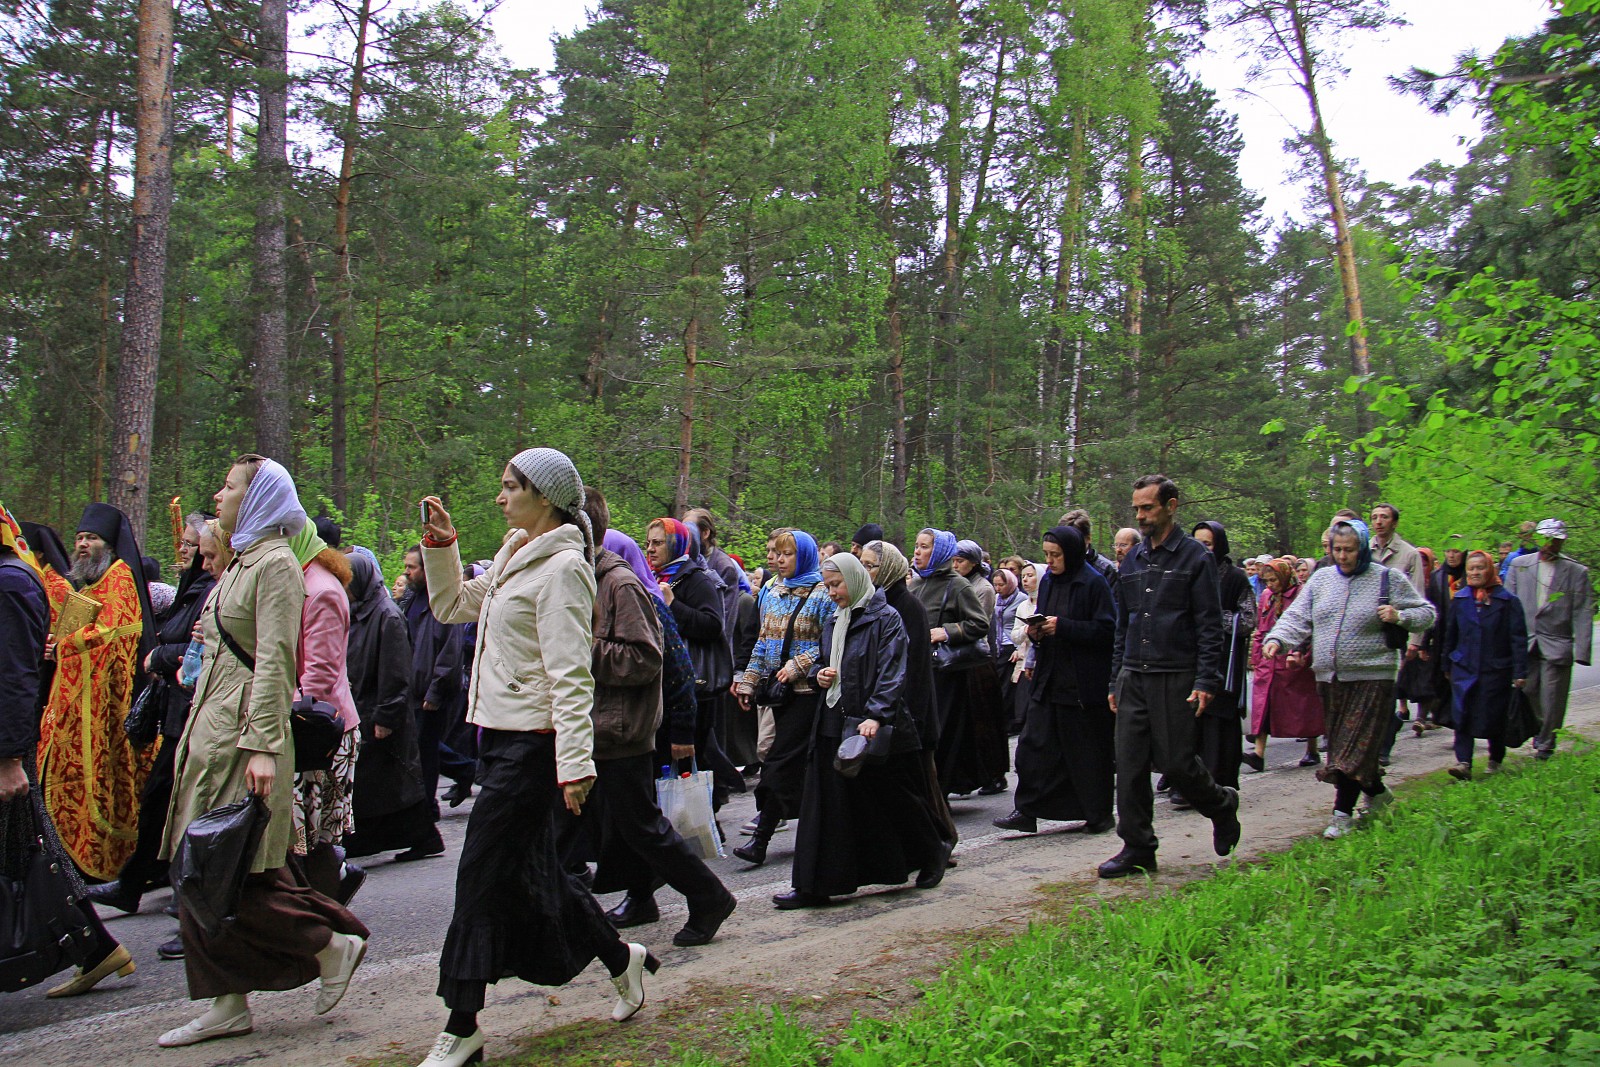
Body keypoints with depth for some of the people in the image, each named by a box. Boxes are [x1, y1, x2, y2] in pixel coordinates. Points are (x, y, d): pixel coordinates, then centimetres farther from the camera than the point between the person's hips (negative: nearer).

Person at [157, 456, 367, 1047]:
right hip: (211, 731, 9)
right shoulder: (241, 562, 17)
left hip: (244, 732, -9)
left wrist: (262, 746, -23)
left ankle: (333, 943, 7)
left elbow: (274, 661, -17)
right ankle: (228, 1004, 14)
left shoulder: (275, 563, -11)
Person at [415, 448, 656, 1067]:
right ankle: (621, 958, 31)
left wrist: (576, 765, -22)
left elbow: (571, 676, -19)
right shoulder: (514, 557, 13)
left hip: (531, 742, -9)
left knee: (483, 874, -4)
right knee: (528, 872, 14)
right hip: (500, 733, 9)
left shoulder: (561, 567, -14)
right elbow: (451, 606, 26)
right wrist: (440, 544, 13)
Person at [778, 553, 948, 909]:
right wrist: (819, 673, 2)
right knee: (826, 806, 3)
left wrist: (876, 715, -29)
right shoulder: (833, 621, 14)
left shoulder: (885, 618, -9)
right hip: (835, 725, 7)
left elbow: (891, 673, -17)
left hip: (874, 727, -7)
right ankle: (814, 886, 6)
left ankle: (932, 855, 32)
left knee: (894, 798, 7)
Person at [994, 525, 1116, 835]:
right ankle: (1026, 811, 6)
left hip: (1083, 681, -6)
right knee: (1034, 743, 2)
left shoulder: (1093, 583, -10)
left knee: (1087, 750, 4)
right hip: (1049, 678, 7)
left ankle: (1099, 814, 18)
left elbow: (1106, 630, -15)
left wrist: (1062, 626, -20)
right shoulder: (1048, 581, 11)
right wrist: (1035, 632, -1)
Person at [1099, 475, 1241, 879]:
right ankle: (1137, 849, 11)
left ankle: (1221, 805, 27)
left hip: (1175, 678, -5)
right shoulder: (1132, 560, 14)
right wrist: (1115, 681, 14)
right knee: (1130, 765, 2)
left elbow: (1209, 626, -6)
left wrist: (1206, 682, -14)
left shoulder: (1194, 557, -3)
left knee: (1175, 762, -3)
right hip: (1133, 677, 5)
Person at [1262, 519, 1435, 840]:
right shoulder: (1321, 579, 10)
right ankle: (1377, 793, 33)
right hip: (1329, 678, 5)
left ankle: (1342, 814, -6)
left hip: (1371, 678, -5)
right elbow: (1297, 617, 6)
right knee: (1341, 744, 11)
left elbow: (1426, 613, 6)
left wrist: (1400, 617, -14)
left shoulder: (1389, 579, 0)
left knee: (1356, 747, -9)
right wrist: (1277, 639, -12)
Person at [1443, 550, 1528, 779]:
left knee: (1495, 716, 8)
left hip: (1497, 670, -2)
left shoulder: (1507, 601, -4)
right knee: (1463, 715, -9)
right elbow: (1450, 634, 14)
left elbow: (1518, 638, -5)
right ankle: (1463, 762, -13)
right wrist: (1447, 665, 17)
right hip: (1464, 668, 2)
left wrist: (1520, 672, -10)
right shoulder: (1459, 599, 5)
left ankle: (1496, 759, 29)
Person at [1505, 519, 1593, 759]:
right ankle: (1539, 731, 30)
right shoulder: (1520, 564, 7)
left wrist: (1581, 650, -10)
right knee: (1526, 694, 5)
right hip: (1524, 643, 2)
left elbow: (1582, 615, -2)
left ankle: (1546, 746, 13)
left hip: (1557, 646, -2)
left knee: (1552, 700, -1)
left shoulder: (1577, 572, 1)